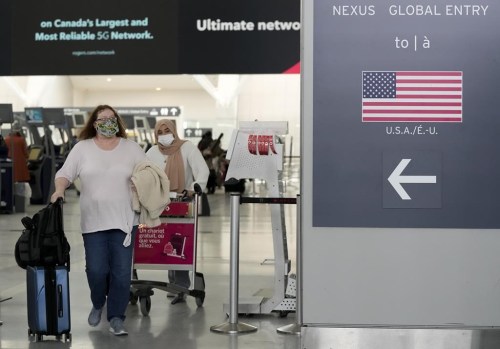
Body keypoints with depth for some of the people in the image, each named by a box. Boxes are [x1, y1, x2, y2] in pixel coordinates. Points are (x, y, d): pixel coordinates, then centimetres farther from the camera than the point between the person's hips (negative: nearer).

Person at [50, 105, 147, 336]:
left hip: (124, 220, 0)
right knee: (96, 269, -2)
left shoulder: (131, 148, 6)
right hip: (93, 221, 0)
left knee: (121, 271, -1)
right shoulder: (82, 148, 5)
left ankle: (116, 318, 9)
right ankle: (97, 304, 27)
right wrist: (59, 190, -13)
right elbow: (65, 173, 6)